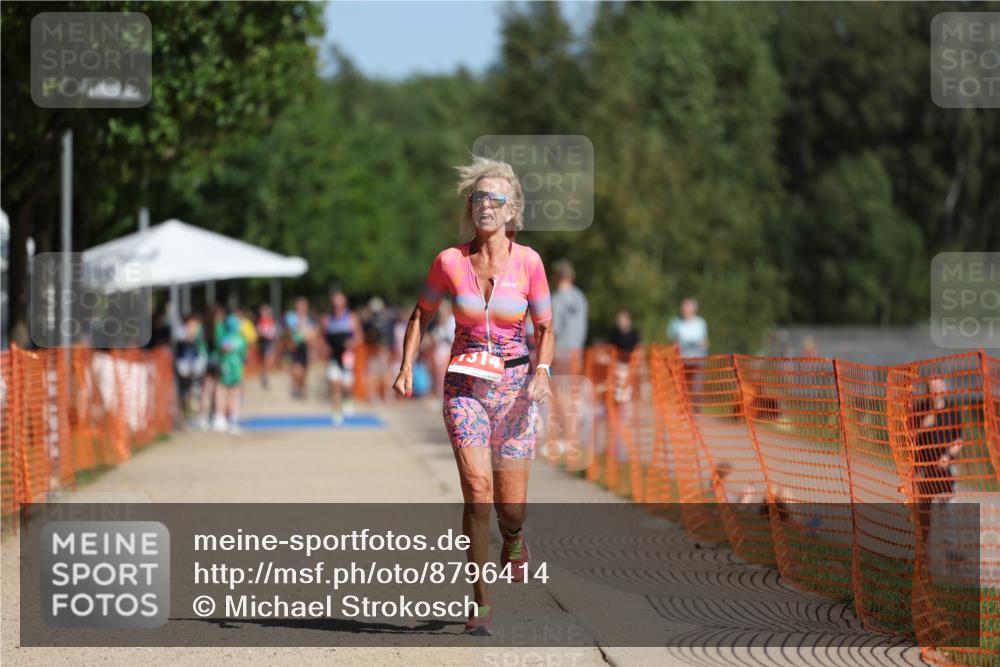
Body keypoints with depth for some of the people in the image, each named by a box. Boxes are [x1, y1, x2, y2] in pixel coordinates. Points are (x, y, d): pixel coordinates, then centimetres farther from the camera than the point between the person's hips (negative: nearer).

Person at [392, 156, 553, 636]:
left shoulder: (528, 262, -5)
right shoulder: (450, 262, -3)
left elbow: (545, 328, 2)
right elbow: (421, 314, 11)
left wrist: (541, 371, -15)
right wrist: (406, 366, -1)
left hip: (515, 387, 0)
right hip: (465, 385, 0)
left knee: (511, 504, 0)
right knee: (477, 489, -16)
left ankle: (514, 537, 40)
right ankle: (481, 604, -9)